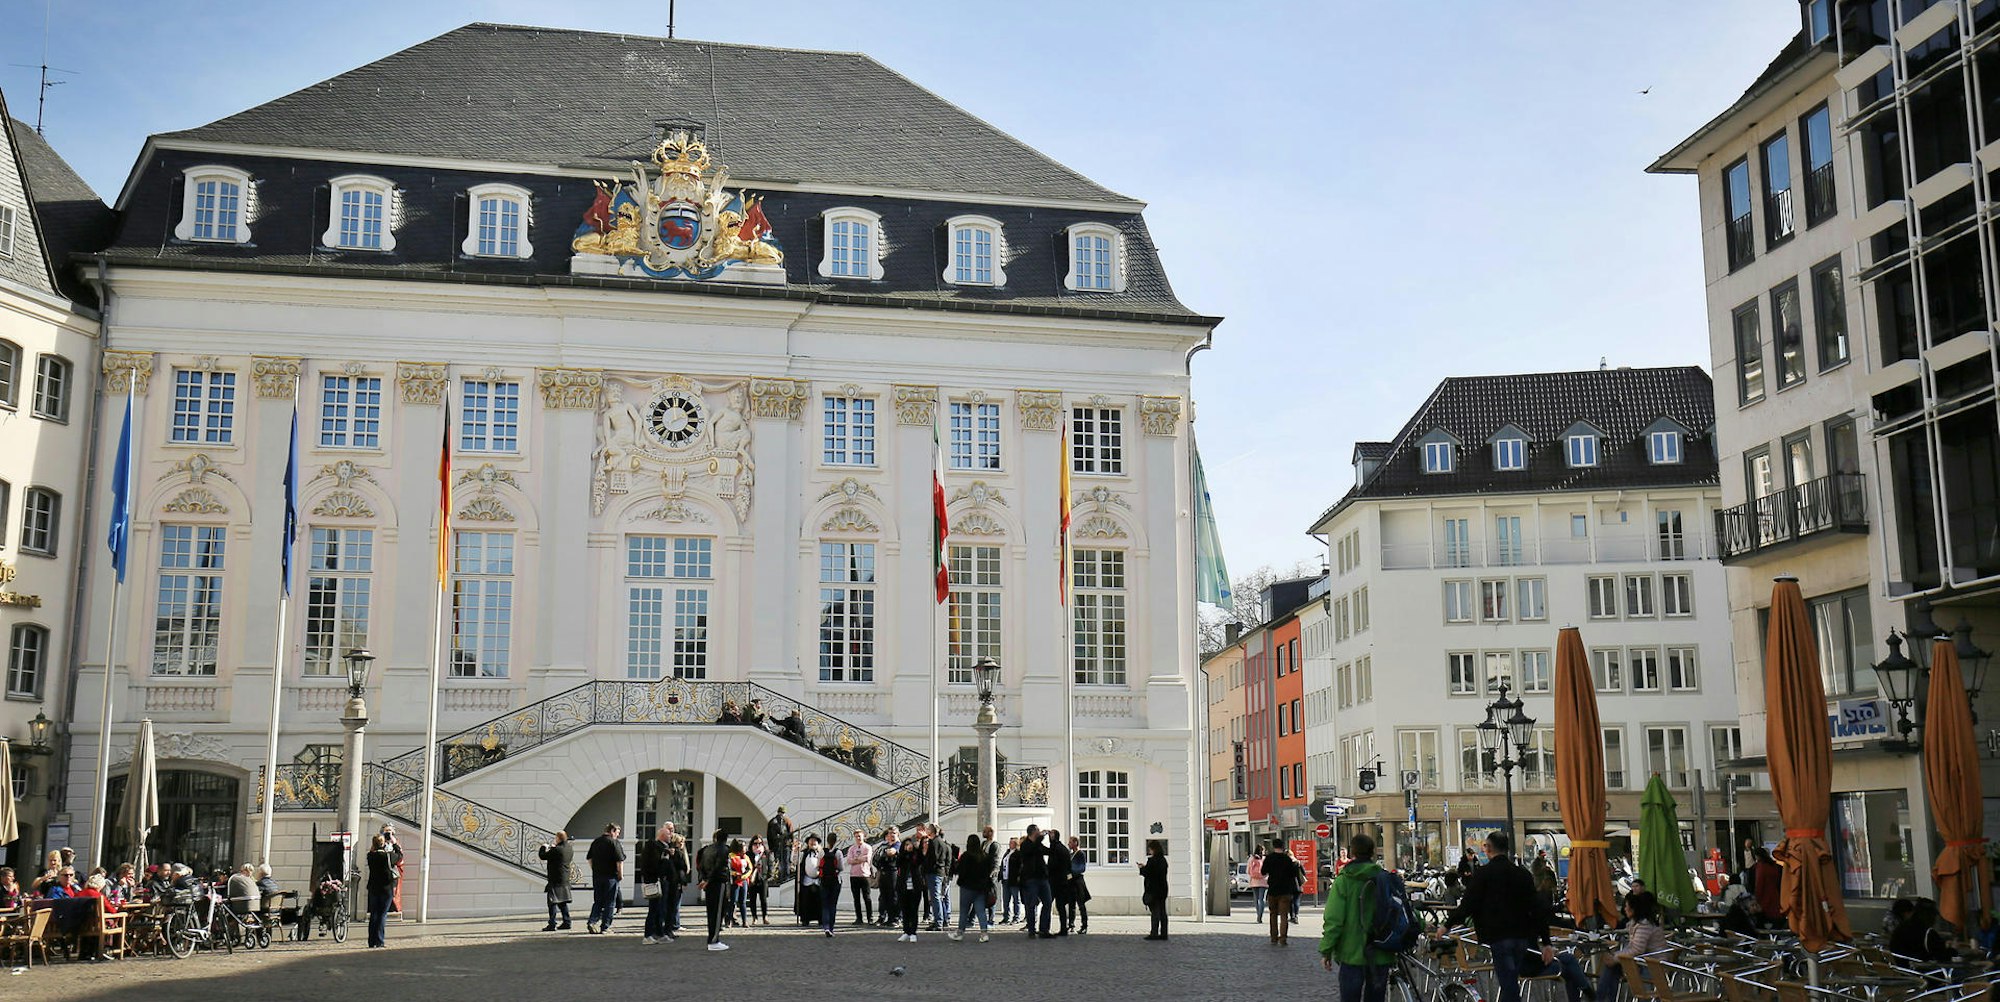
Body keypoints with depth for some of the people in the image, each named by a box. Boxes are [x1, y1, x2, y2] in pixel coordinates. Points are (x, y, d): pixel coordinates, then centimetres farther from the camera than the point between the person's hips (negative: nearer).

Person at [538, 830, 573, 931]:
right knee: (563, 902, 16)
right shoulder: (569, 849, 6)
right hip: (565, 880, 8)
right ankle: (566, 922, 18)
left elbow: (543, 856, -13)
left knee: (552, 901, -4)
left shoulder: (556, 850, -19)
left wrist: (544, 847, 5)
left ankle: (552, 924, -6)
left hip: (555, 880, -8)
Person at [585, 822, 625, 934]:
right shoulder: (614, 842, -11)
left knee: (598, 901, 13)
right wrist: (621, 874, -5)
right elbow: (619, 860, -14)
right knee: (610, 902, 3)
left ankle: (592, 921, -4)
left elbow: (589, 858, 16)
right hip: (611, 876, -6)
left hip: (597, 876, 6)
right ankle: (605, 927, 2)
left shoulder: (595, 841, 10)